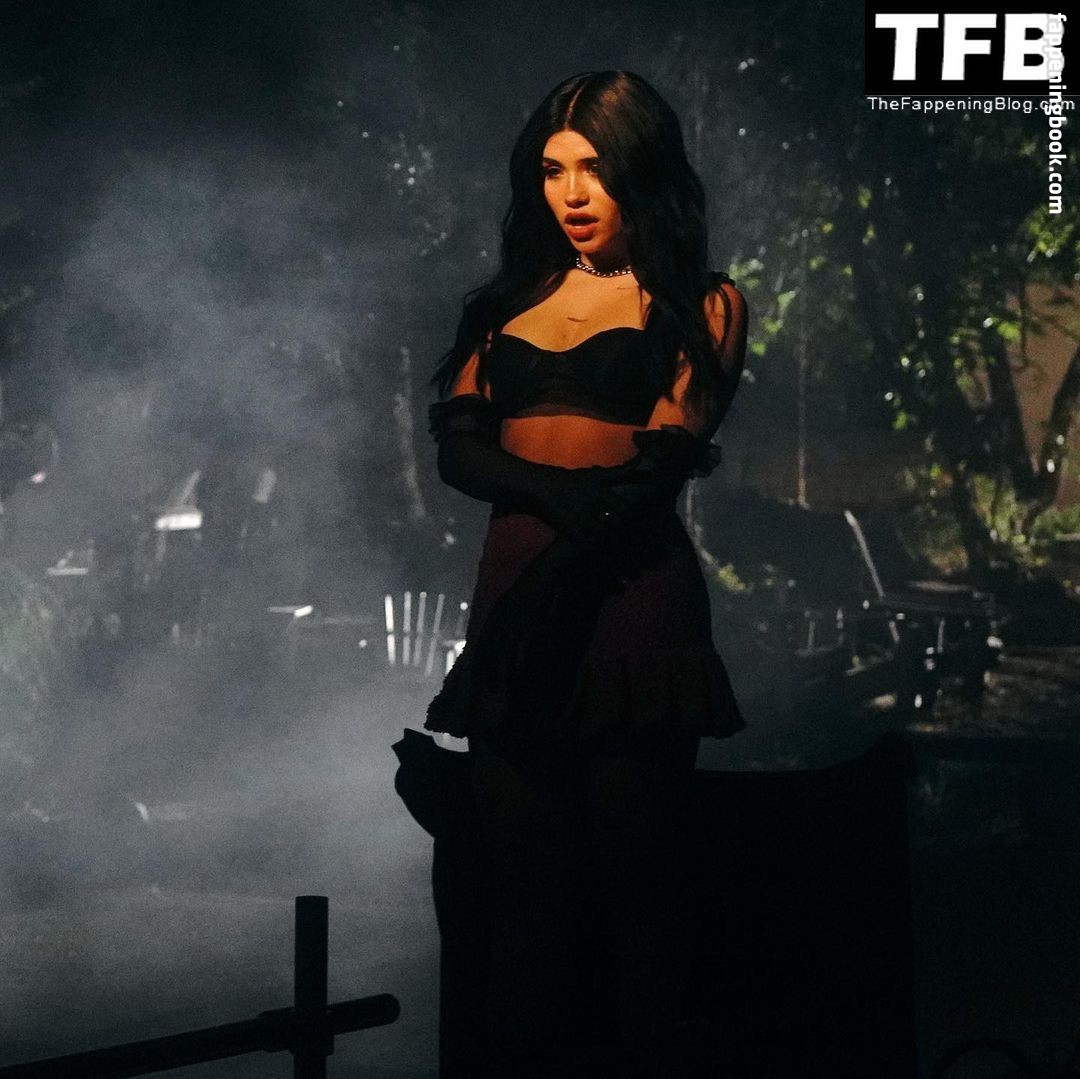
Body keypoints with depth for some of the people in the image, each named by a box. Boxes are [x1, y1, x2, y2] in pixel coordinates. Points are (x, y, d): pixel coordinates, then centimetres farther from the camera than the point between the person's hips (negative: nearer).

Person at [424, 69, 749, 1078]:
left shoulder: (699, 306, 5)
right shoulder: (509, 302, 18)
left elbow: (664, 465, -7)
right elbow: (457, 447, 5)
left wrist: (562, 574, -17)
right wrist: (569, 495, -14)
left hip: (630, 595, -4)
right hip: (514, 592, 4)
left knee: (631, 875, -2)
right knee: (524, 875, 4)